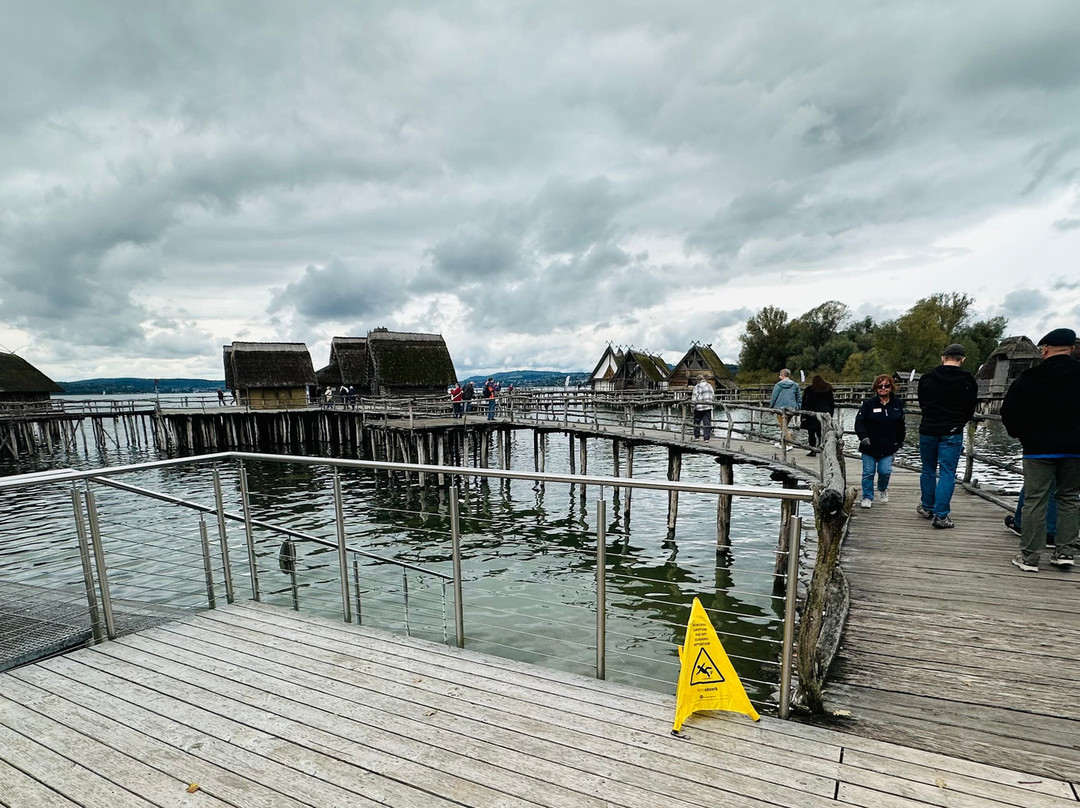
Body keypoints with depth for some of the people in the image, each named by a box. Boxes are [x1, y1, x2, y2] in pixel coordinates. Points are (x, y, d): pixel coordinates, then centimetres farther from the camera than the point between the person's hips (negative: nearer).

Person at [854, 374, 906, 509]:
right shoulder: (869, 403, -6)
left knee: (885, 471, -2)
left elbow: (901, 425, 16)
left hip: (888, 447, 2)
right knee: (868, 472, 2)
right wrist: (863, 437, -19)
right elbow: (859, 421, -7)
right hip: (870, 446, -2)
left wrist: (900, 441, 18)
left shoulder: (898, 404, 4)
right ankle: (867, 497, 16)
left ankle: (883, 489, 30)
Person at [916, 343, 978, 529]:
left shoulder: (926, 378, 2)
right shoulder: (968, 380, -3)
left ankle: (927, 507, 26)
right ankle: (941, 515, -4)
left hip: (927, 430, 2)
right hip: (952, 433, -2)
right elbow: (971, 410, 5)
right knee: (947, 473, -1)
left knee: (928, 470, 15)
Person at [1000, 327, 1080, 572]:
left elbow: (1009, 412, -4)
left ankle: (1029, 557, 2)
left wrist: (1019, 435, 12)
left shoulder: (1028, 378, -7)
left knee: (1035, 501, -1)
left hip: (1039, 448, -3)